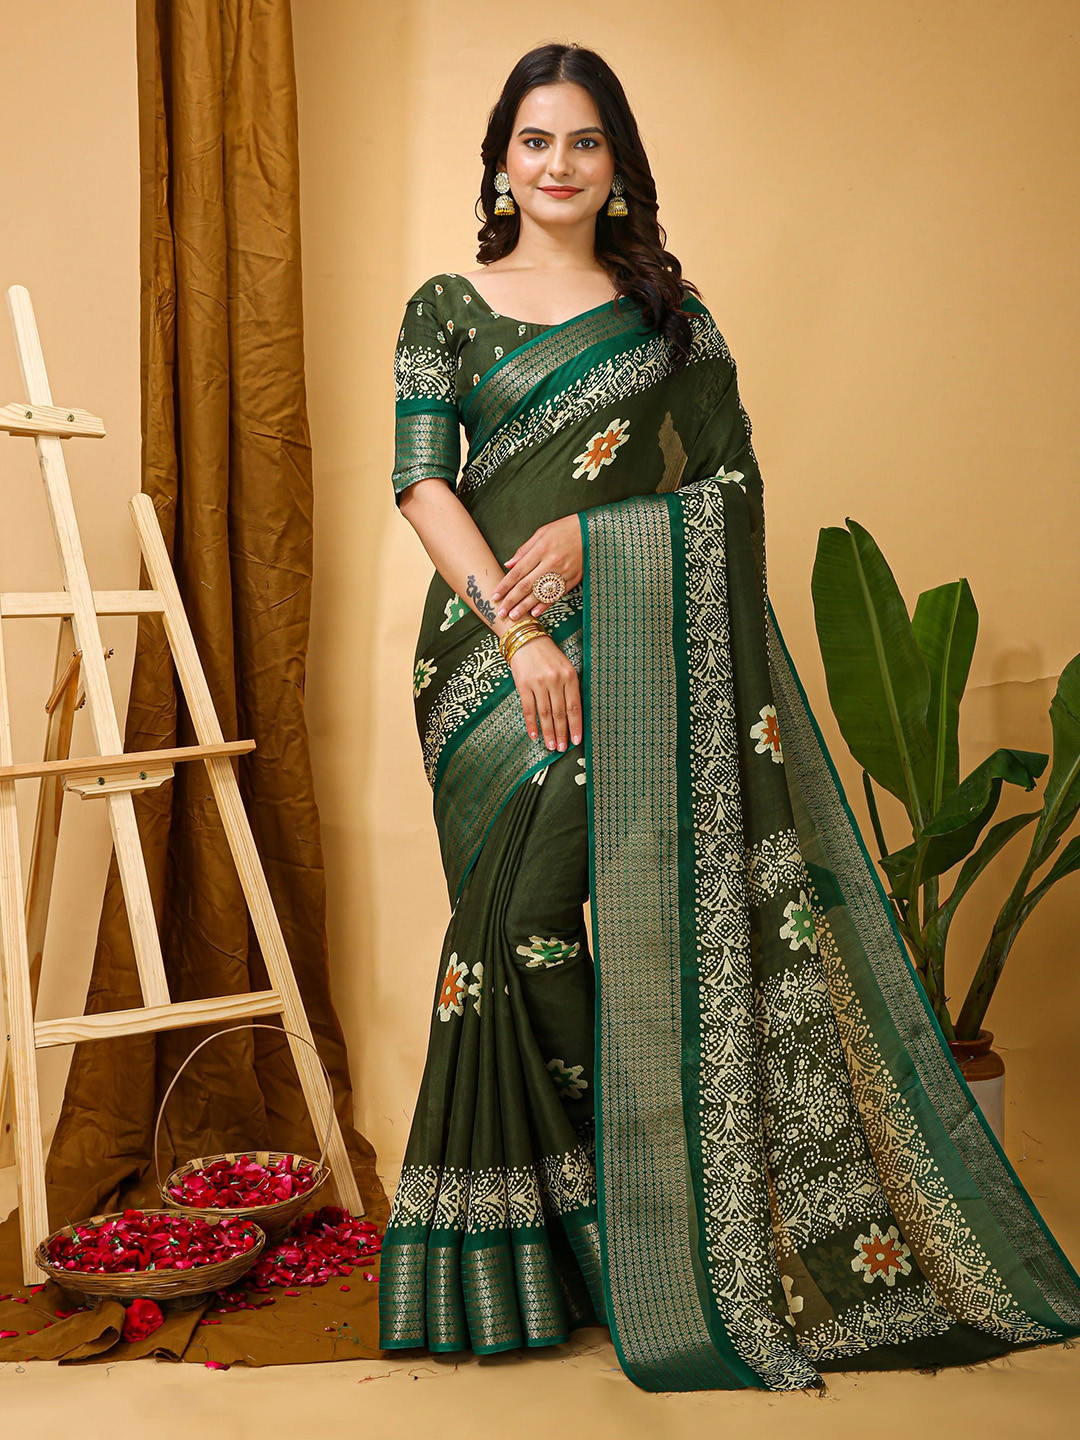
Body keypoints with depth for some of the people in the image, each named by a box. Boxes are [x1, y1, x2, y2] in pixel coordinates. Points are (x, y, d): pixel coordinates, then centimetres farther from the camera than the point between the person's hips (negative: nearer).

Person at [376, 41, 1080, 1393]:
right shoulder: (447, 308, 11)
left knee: (675, 915, -2)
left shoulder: (670, 314, 14)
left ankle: (715, 1249, 12)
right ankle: (530, 1250, 10)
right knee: (532, 921, -5)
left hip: (653, 652, 1)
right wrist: (518, 631, -14)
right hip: (500, 650, 0)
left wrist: (592, 532, -10)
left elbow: (735, 488, 6)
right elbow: (422, 481, -1)